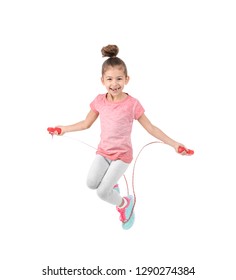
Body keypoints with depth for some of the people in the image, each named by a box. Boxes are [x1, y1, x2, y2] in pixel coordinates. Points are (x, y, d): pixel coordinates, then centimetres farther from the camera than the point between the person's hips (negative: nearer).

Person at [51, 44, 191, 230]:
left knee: (103, 192, -15)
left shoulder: (132, 104, -17)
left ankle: (125, 204, 19)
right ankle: (111, 182, 19)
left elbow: (151, 128, -11)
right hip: (103, 152, 4)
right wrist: (63, 129, 9)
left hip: (122, 154, -4)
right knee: (91, 184, -17)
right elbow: (86, 124, 10)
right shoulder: (99, 101, -5)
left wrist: (174, 144, -16)